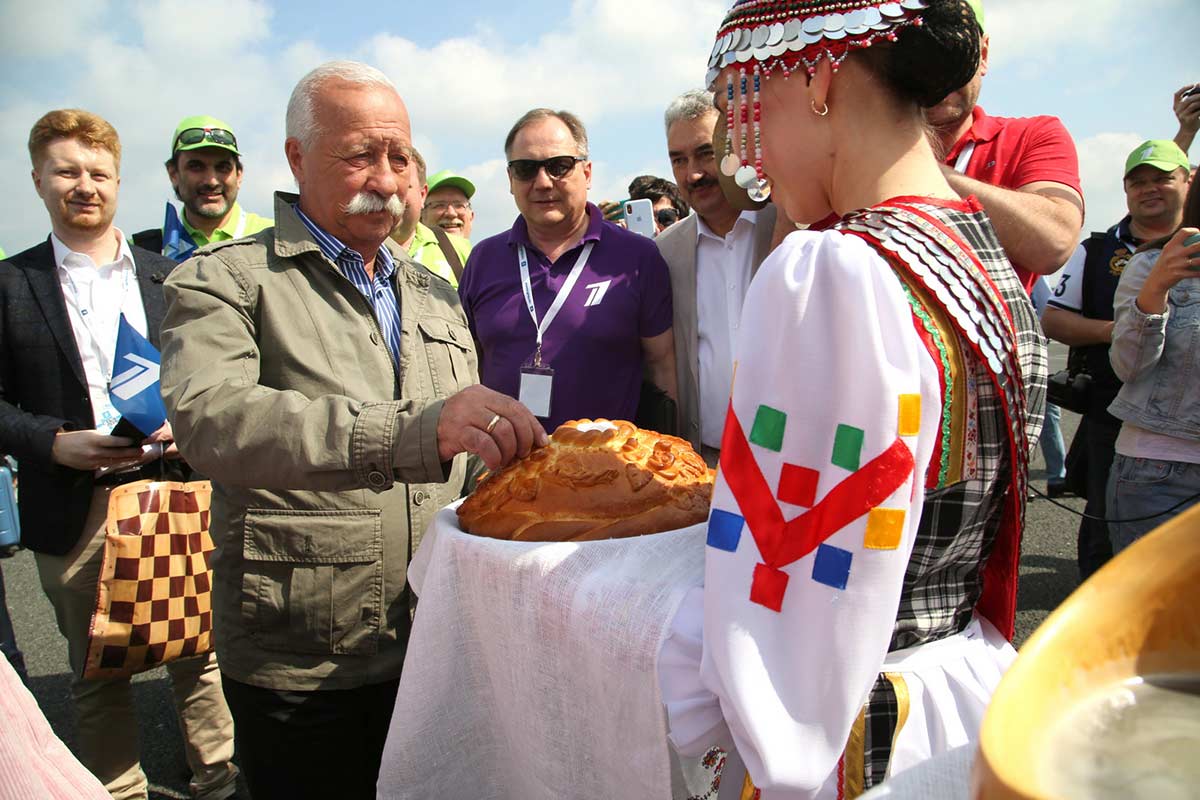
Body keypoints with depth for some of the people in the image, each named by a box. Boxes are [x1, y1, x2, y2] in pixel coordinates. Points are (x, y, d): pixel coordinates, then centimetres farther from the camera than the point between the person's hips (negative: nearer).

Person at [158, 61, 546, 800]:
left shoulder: (437, 296, 12)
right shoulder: (228, 280, -7)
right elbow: (209, 419, -29)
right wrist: (411, 432, -41)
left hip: (429, 649, 5)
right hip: (299, 667, -5)